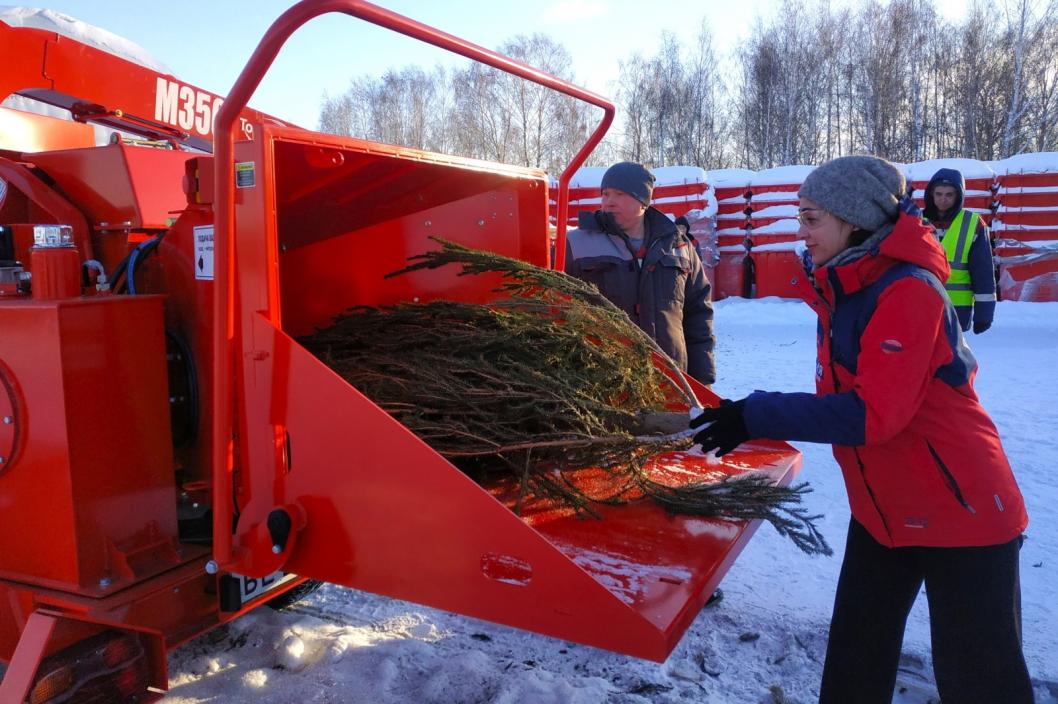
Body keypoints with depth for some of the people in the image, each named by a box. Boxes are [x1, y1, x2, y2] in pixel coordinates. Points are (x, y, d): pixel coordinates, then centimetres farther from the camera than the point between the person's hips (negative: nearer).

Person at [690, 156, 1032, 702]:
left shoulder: (909, 291, -22)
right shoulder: (845, 291, 4)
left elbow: (873, 412, -30)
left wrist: (757, 416, -30)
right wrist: (754, 421, -3)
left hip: (961, 513, -8)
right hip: (882, 509, 8)